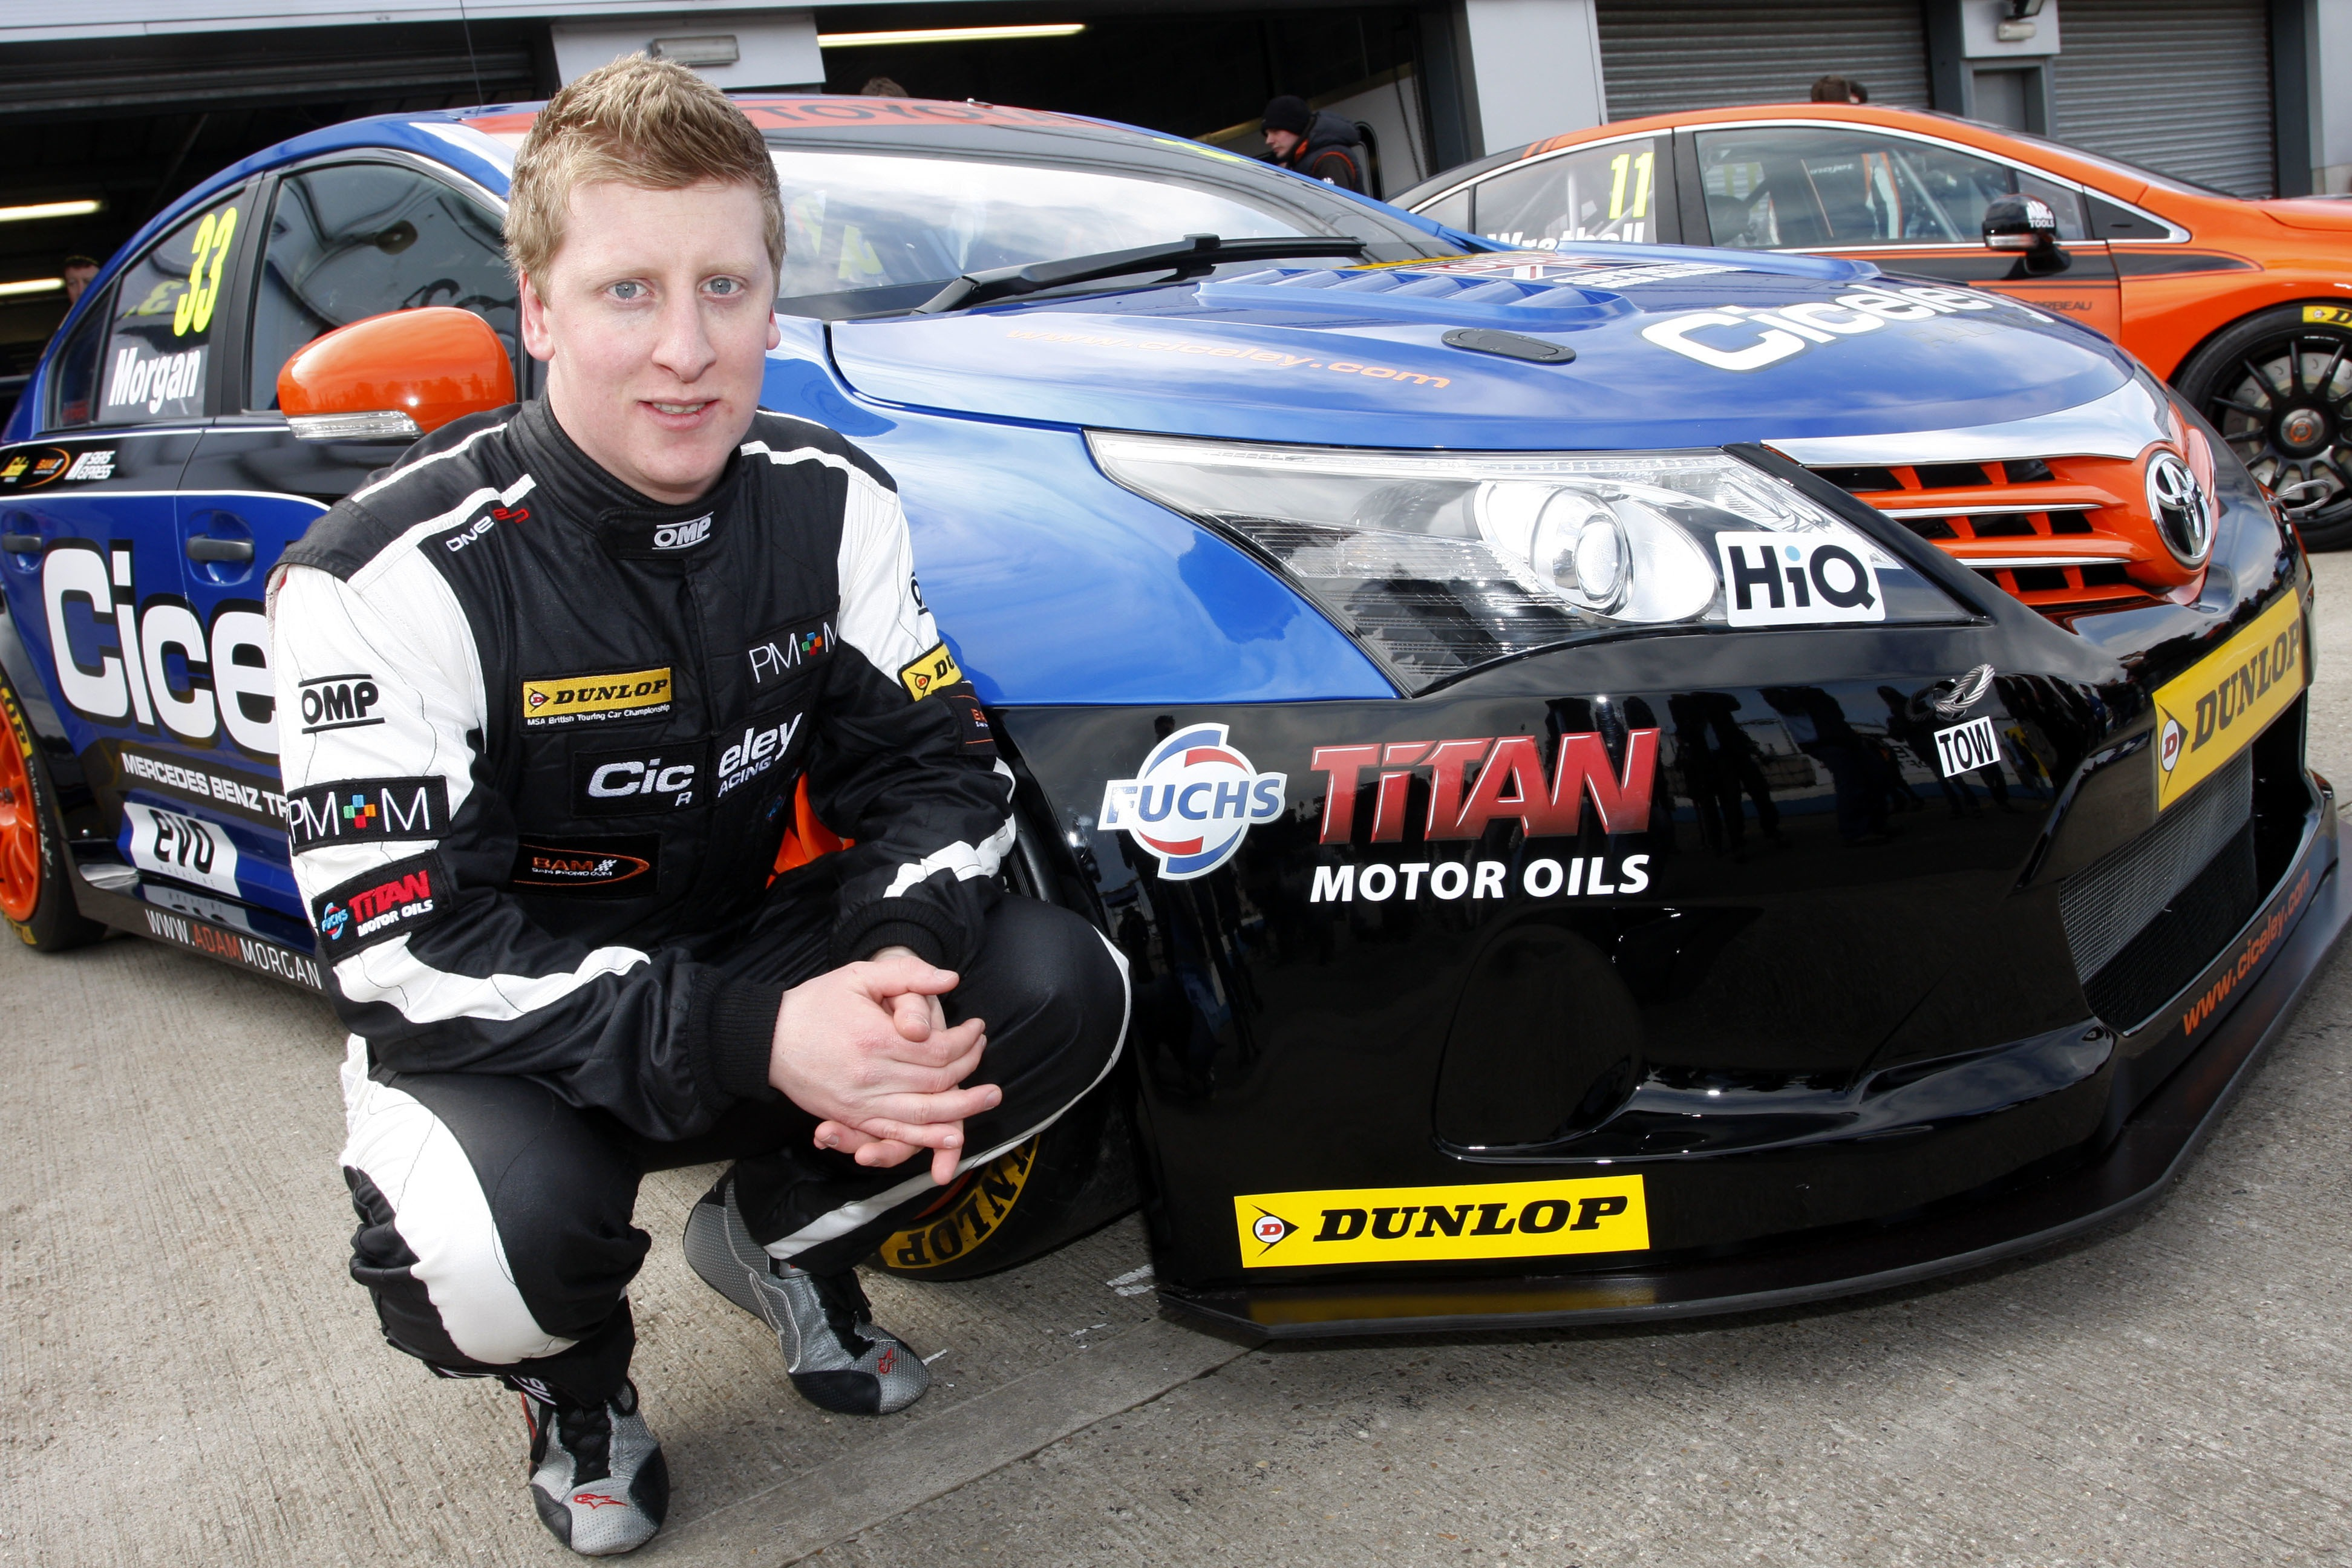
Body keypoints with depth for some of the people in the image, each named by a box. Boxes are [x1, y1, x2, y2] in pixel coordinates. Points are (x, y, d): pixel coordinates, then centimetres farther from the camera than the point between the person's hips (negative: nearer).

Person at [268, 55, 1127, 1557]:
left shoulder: (833, 502, -8)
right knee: (506, 1239, -36)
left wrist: (906, 968, -27)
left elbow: (932, 764, -4)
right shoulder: (394, 577, -23)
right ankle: (575, 1381, 6)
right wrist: (756, 1042, -36)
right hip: (507, 1039, -4)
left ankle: (781, 1238, 11)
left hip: (749, 958, 4)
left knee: (1065, 987, -17)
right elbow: (410, 952, -25)